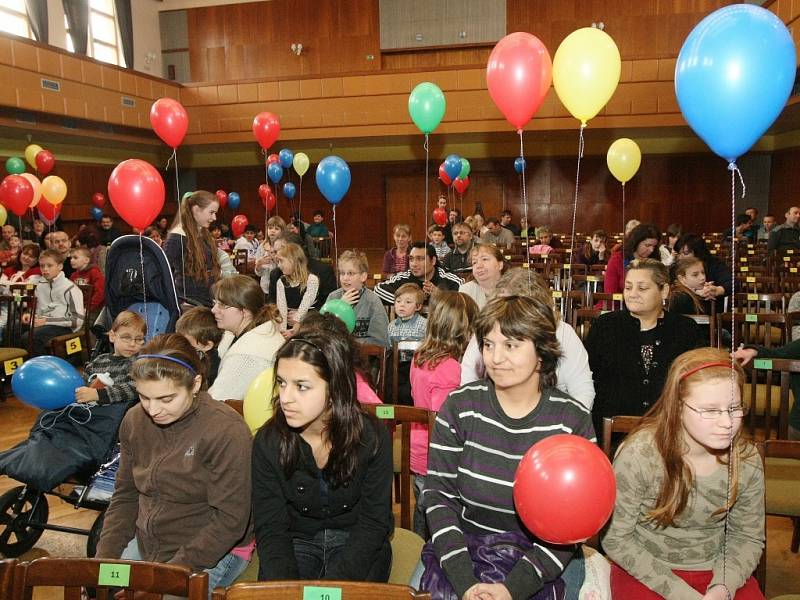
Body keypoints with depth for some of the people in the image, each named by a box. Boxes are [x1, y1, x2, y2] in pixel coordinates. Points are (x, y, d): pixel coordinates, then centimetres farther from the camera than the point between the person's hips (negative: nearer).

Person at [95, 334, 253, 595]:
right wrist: (105, 559, -3)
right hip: (144, 545, 6)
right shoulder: (134, 420, 0)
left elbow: (230, 519, -18)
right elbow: (125, 497, 9)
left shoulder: (227, 431, -21)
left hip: (210, 555, -5)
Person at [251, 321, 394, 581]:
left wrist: (331, 584, -24)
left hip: (355, 540, -1)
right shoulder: (268, 442, -14)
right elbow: (270, 528, -8)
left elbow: (373, 522, -11)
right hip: (296, 540, 1)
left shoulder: (372, 438, -17)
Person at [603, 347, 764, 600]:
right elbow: (615, 538, -14)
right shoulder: (639, 455, -21)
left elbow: (748, 537, 4)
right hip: (646, 572, -3)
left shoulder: (747, 460, -9)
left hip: (717, 571, 3)